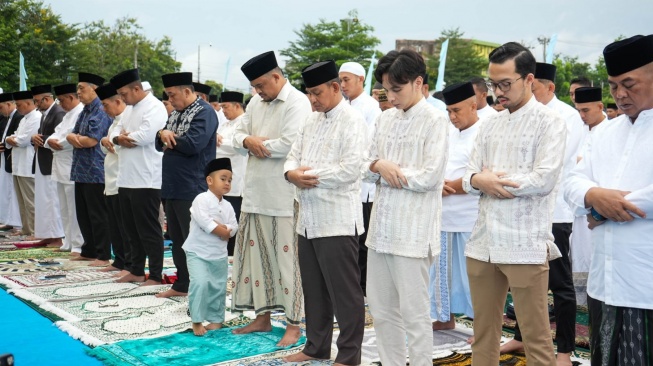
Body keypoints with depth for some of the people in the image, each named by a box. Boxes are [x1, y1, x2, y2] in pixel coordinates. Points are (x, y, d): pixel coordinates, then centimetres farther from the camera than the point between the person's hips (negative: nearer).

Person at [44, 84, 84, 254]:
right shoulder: (69, 114, 22)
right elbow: (58, 132, 20)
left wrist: (58, 143, -8)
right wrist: (50, 140, -2)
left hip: (73, 168, -10)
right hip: (62, 167, 10)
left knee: (75, 209, -7)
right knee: (65, 209, 14)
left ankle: (79, 245, -2)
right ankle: (69, 242, 23)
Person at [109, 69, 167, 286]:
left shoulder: (155, 107, -11)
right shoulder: (131, 109, 19)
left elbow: (145, 136, -24)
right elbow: (115, 132, 15)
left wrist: (124, 137, -6)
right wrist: (119, 138, -8)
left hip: (146, 181, -9)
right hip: (126, 179, 9)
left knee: (149, 230, -3)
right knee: (132, 230, 15)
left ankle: (156, 276, 4)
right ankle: (137, 271, 25)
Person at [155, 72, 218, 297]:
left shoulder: (204, 112, -10)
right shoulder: (177, 112, 17)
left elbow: (193, 144, -23)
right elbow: (160, 144, 15)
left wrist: (170, 139, -6)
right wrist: (163, 134, -8)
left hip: (192, 189, -9)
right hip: (172, 186, 9)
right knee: (177, 239, 15)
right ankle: (182, 284, 26)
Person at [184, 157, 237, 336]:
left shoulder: (227, 206, 8)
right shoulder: (201, 199, -11)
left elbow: (234, 227, 3)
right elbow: (203, 221, -24)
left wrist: (223, 228, -17)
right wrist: (222, 231, -16)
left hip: (219, 254, 6)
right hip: (197, 252, -6)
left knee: (219, 288, 10)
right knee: (200, 283, -18)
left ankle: (216, 319, 24)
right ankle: (197, 321, -6)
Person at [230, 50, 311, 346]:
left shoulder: (297, 103, -10)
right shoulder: (256, 103, 14)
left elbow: (290, 144, -21)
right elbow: (238, 134, 14)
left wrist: (257, 144, -7)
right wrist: (248, 140, -9)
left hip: (284, 196, -8)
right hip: (255, 192, 8)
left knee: (286, 256, -2)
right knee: (256, 254, 12)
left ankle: (293, 324, 8)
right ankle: (262, 316, 25)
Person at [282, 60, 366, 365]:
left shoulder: (352, 120, -9)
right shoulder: (311, 121, 16)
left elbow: (351, 168, -19)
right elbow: (293, 156, 15)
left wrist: (311, 175, -12)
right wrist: (292, 173, -8)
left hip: (337, 221, -8)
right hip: (309, 218, 8)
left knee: (344, 292, 1)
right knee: (313, 289, 17)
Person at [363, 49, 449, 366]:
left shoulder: (435, 120, -8)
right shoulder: (385, 118, 12)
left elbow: (430, 177, -16)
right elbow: (366, 167, 12)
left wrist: (387, 171, -7)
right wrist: (379, 166, -10)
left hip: (413, 233, -7)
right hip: (380, 229, 7)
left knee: (414, 314, 2)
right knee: (381, 312, 15)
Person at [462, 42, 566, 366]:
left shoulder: (549, 122, -3)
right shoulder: (489, 125, 15)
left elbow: (544, 179, -16)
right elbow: (469, 177, 10)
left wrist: (489, 181, -8)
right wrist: (479, 180, -14)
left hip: (525, 245, -6)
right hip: (483, 242, 6)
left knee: (536, 337, 3)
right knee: (483, 332, 15)